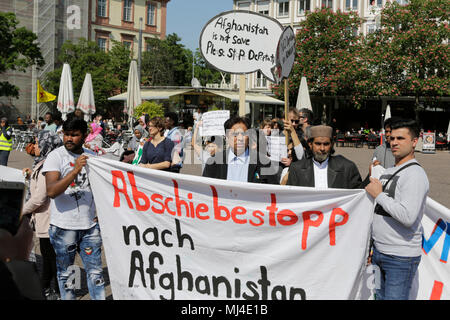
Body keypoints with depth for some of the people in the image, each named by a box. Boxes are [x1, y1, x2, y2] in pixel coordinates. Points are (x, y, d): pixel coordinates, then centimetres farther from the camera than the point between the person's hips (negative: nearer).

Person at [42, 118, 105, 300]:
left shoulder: (91, 156, 8)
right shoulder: (55, 156, -7)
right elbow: (51, 191, -21)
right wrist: (75, 170, -29)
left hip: (90, 224, 4)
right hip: (64, 226, -4)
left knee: (95, 271, 8)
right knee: (65, 273, 7)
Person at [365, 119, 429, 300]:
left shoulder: (415, 175, -14)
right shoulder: (388, 173, 15)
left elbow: (408, 217, -26)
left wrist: (378, 195, -16)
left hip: (401, 258, -8)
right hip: (379, 253, 8)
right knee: (379, 296, 14)